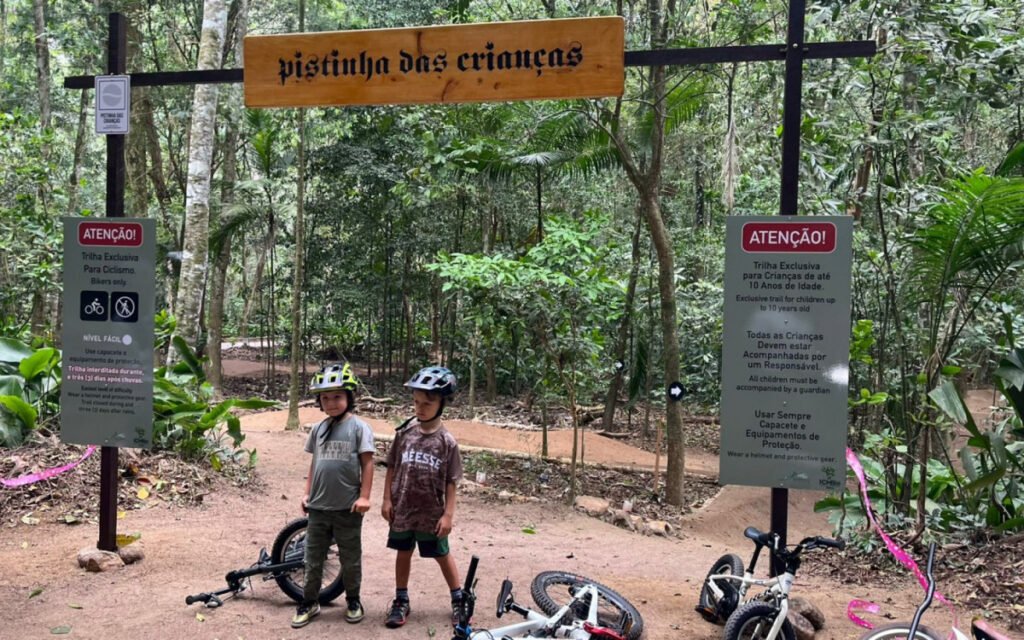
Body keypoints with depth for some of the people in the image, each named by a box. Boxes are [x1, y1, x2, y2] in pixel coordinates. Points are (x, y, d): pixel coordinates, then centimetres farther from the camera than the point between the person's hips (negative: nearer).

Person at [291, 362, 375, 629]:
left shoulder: (359, 427, -8)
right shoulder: (319, 429, 7)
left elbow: (367, 462, -8)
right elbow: (314, 463, 14)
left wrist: (364, 496, -12)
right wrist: (307, 493, 10)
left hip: (347, 507, -4)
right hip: (318, 506, 4)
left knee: (350, 559, 10)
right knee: (313, 559, 12)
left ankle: (353, 600, 27)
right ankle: (309, 602, 25)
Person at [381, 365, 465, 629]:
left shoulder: (446, 441, -11)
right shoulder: (404, 432, -5)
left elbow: (451, 482, -7)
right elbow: (392, 468, 3)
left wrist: (448, 514, -9)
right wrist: (387, 500, 0)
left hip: (432, 512, -2)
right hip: (402, 508, 2)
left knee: (443, 555, 11)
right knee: (403, 553, 15)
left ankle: (459, 601, 26)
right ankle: (401, 601, 30)